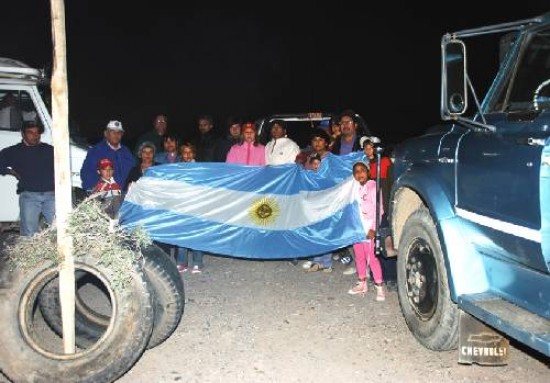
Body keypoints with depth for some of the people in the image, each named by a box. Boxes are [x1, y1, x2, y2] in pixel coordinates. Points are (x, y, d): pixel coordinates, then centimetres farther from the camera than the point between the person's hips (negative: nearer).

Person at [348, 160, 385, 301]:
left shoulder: (373, 187, -7)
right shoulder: (355, 188, 11)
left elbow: (378, 210, -11)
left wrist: (373, 229, -16)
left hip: (368, 229, -6)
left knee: (371, 257, -7)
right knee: (359, 257, 13)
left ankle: (379, 287, -1)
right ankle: (362, 284, 25)